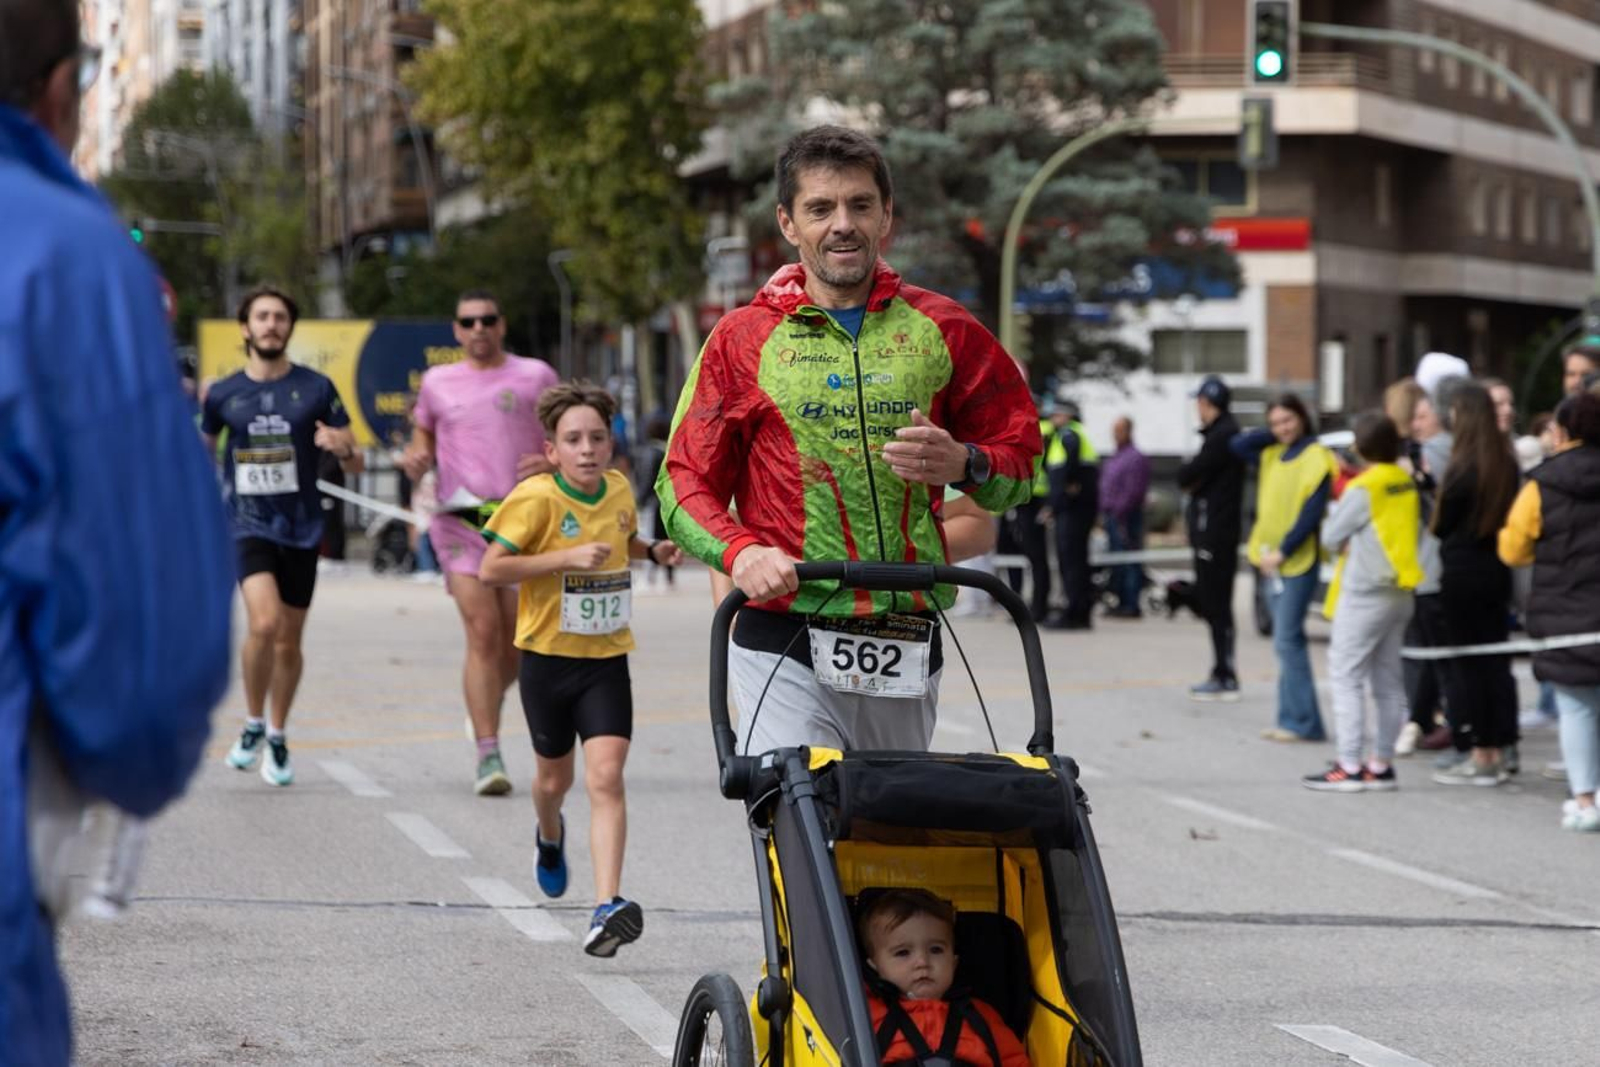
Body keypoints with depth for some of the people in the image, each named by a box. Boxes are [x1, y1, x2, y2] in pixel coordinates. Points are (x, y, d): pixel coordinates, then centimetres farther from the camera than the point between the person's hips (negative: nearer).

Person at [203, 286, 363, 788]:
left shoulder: (316, 388, 1)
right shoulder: (223, 394, 3)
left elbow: (355, 463, 3)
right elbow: (204, 451, 21)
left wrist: (339, 446, -18)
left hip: (301, 527, 1)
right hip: (247, 525, -1)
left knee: (289, 640, 9)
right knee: (264, 623, -22)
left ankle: (278, 736, 29)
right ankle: (253, 724, -2)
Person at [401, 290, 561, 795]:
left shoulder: (536, 376, 10)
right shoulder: (438, 382, 14)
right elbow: (424, 433, 27)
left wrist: (553, 463, -9)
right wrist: (416, 459, 3)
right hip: (462, 521, -1)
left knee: (516, 641, 4)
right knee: (482, 633, -14)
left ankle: (486, 707, 35)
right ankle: (488, 755, -13)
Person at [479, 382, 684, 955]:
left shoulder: (620, 490, 2)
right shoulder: (536, 498, -14)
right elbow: (489, 569, -18)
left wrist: (654, 550, 2)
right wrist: (567, 558, -25)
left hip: (607, 657, 2)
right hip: (547, 655, -2)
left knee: (606, 777, -14)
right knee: (555, 776, 16)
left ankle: (608, 905, -22)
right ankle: (550, 839, 52)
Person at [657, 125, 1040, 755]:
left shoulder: (940, 330, 10)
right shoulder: (745, 339, 7)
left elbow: (1018, 458, 15)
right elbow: (685, 483, 7)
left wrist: (963, 463, -8)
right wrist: (739, 551, -14)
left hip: (906, 649, 2)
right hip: (783, 639, -2)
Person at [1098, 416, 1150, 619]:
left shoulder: (1135, 458, -11)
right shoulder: (1115, 457, 19)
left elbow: (1133, 492, -18)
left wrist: (1119, 514, -19)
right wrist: (1104, 513, 15)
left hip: (1125, 518, -10)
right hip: (1112, 516, 10)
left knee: (1129, 564, -9)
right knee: (1117, 564, 12)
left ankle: (1132, 605, -9)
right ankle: (1122, 602, 17)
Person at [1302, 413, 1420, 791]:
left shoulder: (1362, 490, -16)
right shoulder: (1407, 486, 5)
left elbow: (1332, 536, -9)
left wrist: (1337, 508, 10)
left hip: (1363, 595, -7)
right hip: (1398, 593, 7)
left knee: (1346, 677, -3)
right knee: (1388, 680, 11)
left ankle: (1349, 767, -6)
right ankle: (1381, 764, 14)